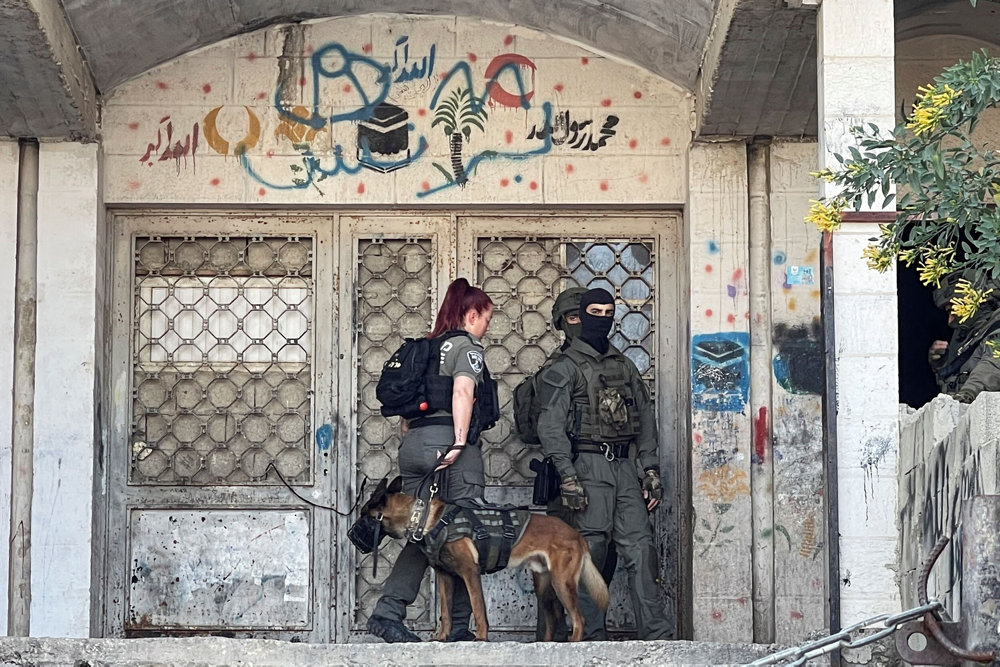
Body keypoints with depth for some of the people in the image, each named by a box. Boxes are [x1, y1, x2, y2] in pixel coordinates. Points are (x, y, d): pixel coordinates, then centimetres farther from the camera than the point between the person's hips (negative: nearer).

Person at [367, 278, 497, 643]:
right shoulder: (466, 346, -1)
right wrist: (459, 443, -22)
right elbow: (462, 391, -18)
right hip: (447, 442, -7)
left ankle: (387, 611, -5)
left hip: (413, 444, 7)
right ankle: (459, 626, 3)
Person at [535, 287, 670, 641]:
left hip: (625, 466, 5)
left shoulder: (625, 366, 20)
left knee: (640, 548, -4)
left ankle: (656, 635, -8)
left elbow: (645, 419, 20)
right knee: (591, 551, -6)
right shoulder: (565, 367, 2)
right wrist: (568, 476, -14)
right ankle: (593, 636, -1)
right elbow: (551, 425, -6)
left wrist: (651, 470, 10)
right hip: (589, 466, -5)